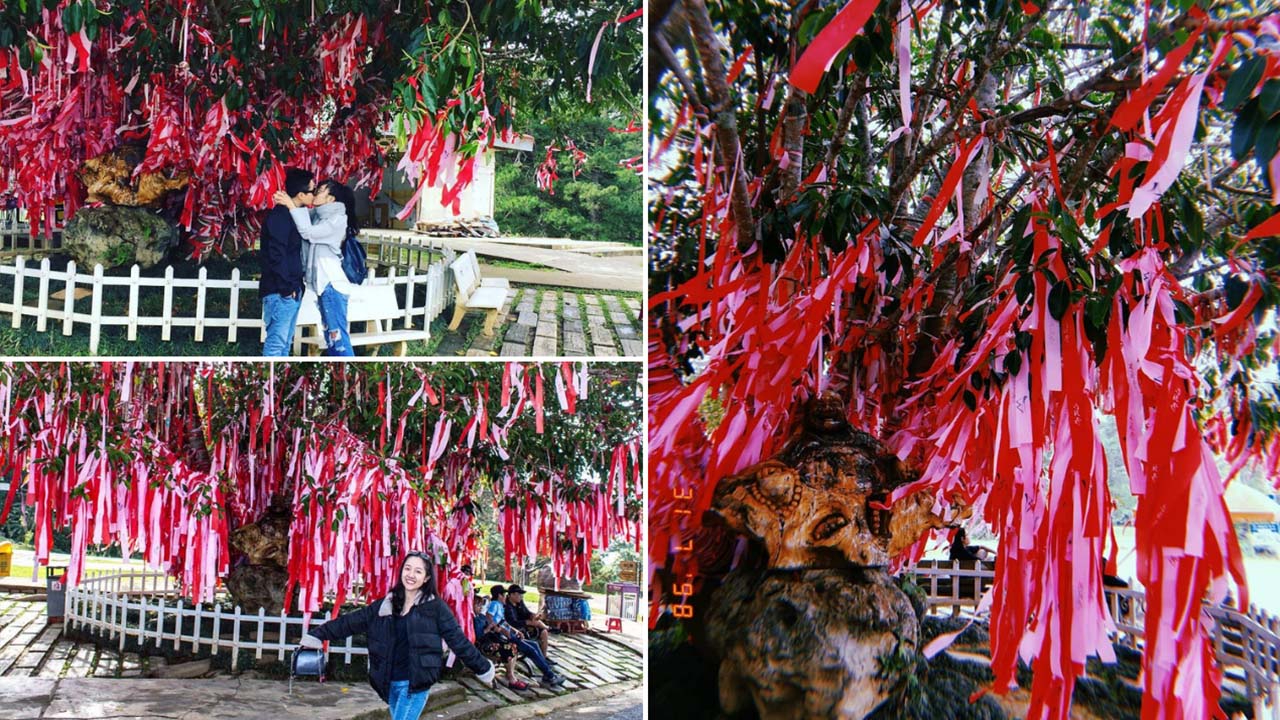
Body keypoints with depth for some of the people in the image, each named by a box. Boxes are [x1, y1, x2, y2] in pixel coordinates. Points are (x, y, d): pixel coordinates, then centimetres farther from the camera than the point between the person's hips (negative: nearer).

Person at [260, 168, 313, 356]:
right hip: (280, 292, -10)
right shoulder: (279, 215, -14)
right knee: (276, 343, -9)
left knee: (285, 342, 12)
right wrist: (286, 287, -17)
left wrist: (295, 286, 14)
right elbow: (275, 254, -20)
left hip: (292, 290, 10)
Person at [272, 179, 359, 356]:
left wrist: (292, 206, -11)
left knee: (338, 336, -10)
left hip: (332, 285, -9)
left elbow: (308, 232, -16)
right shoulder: (320, 216, 16)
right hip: (324, 284, 9)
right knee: (331, 337, 11)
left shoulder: (338, 219, -9)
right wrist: (288, 203, -3)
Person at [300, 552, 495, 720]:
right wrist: (317, 635, 7)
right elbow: (351, 621, 9)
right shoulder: (386, 604, 7)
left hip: (416, 684, -5)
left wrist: (483, 669, -2)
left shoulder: (435, 607, -5)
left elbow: (458, 640, -3)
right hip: (391, 683, 5)